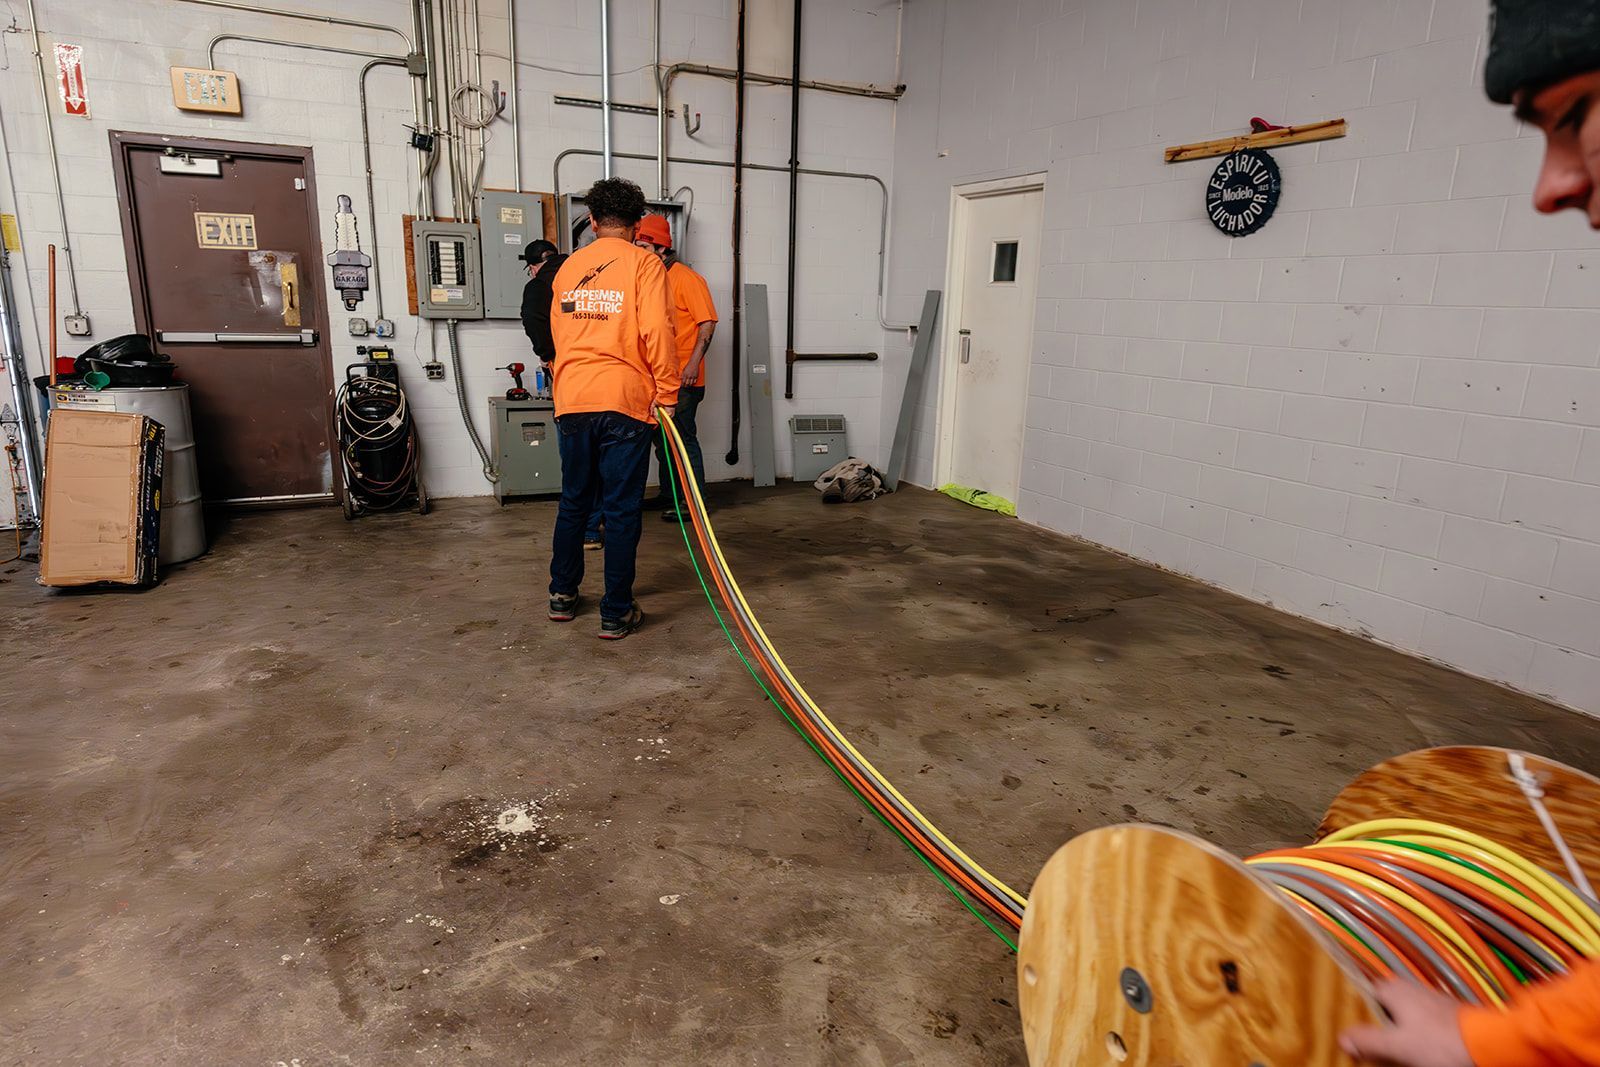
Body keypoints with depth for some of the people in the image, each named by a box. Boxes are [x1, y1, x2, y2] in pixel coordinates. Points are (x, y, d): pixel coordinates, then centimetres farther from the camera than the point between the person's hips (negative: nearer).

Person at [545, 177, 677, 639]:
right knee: (621, 510, 2)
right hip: (625, 402, -4)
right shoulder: (643, 263, -2)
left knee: (574, 502, 18)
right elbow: (656, 333, -12)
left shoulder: (569, 266, 12)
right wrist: (667, 394, -5)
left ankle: (562, 595, 29)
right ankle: (616, 613, 8)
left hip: (571, 401, 5)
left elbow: (558, 330, 18)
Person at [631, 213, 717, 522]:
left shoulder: (686, 277, -10)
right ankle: (668, 495, 27)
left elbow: (708, 322, -14)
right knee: (662, 438, 15)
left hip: (683, 378, -8)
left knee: (684, 438, -5)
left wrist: (694, 362, -23)